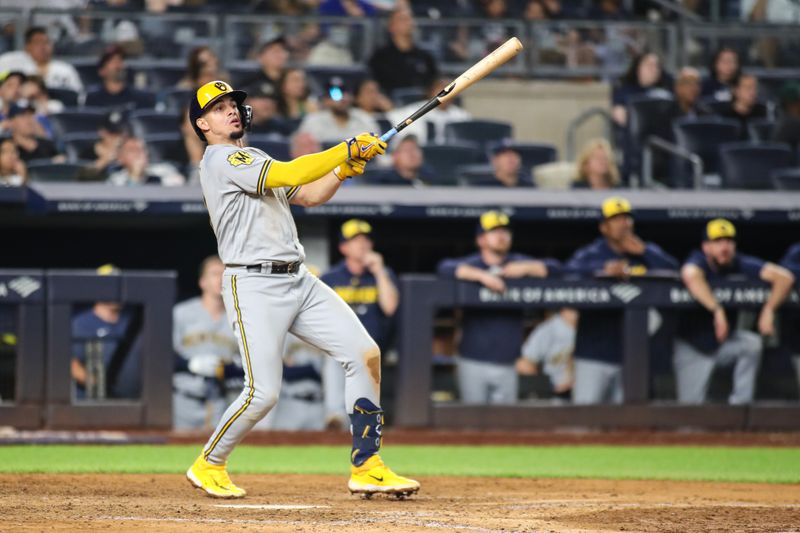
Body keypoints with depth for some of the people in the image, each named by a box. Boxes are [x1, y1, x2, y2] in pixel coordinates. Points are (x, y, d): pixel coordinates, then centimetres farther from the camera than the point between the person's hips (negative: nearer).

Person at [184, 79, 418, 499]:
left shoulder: (256, 160, 23)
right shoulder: (221, 160, -7)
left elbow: (309, 195, 20)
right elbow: (288, 175, -18)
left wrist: (347, 166, 4)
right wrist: (347, 149, -14)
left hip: (299, 281, 9)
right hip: (253, 286, -9)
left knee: (364, 353, -5)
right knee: (263, 393, -14)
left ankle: (365, 467, -2)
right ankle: (208, 465, 12)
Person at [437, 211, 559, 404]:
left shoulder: (518, 264, 14)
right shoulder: (471, 264, 3)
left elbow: (553, 267, 10)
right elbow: (445, 268, -17)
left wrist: (526, 268, -7)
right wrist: (482, 275, -26)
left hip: (506, 365, 3)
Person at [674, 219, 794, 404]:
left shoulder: (740, 264, -13)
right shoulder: (698, 261, -20)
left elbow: (784, 277, -21)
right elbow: (691, 276, -46)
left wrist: (768, 310, -35)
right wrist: (717, 310, -53)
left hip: (724, 342, 3)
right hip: (691, 346, -3)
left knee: (752, 343, -27)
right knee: (690, 404, -9)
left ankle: (740, 404, -17)